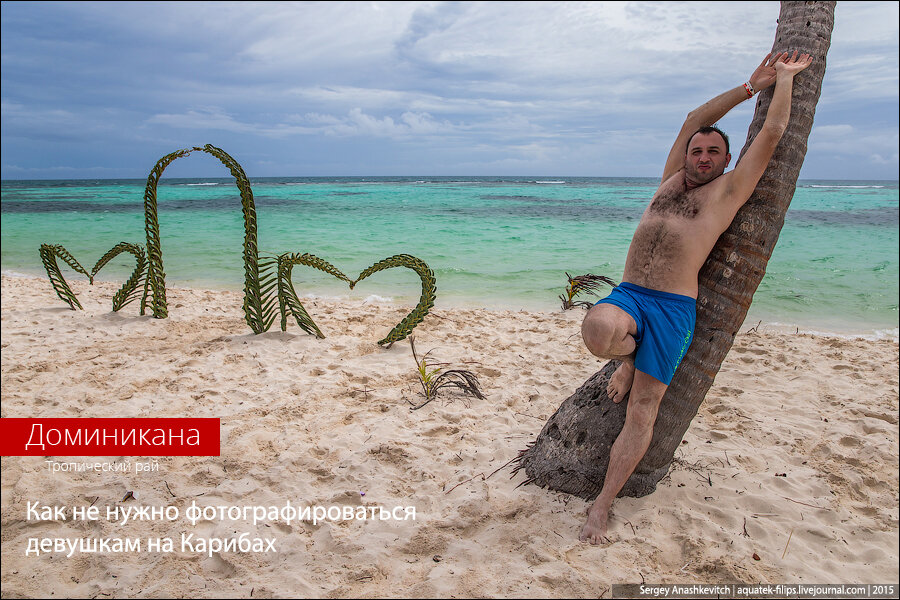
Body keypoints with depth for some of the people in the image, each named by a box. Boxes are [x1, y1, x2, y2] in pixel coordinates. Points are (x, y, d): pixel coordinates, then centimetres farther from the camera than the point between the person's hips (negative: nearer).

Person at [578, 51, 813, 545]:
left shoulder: (729, 190, 11)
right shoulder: (671, 181, 23)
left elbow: (773, 131, 12)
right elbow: (694, 120, 27)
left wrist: (784, 78, 26)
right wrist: (751, 86, 32)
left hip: (672, 309, -3)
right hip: (626, 296, 3)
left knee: (643, 411, -5)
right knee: (598, 328, -34)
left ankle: (602, 505, 6)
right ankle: (626, 359, 2)